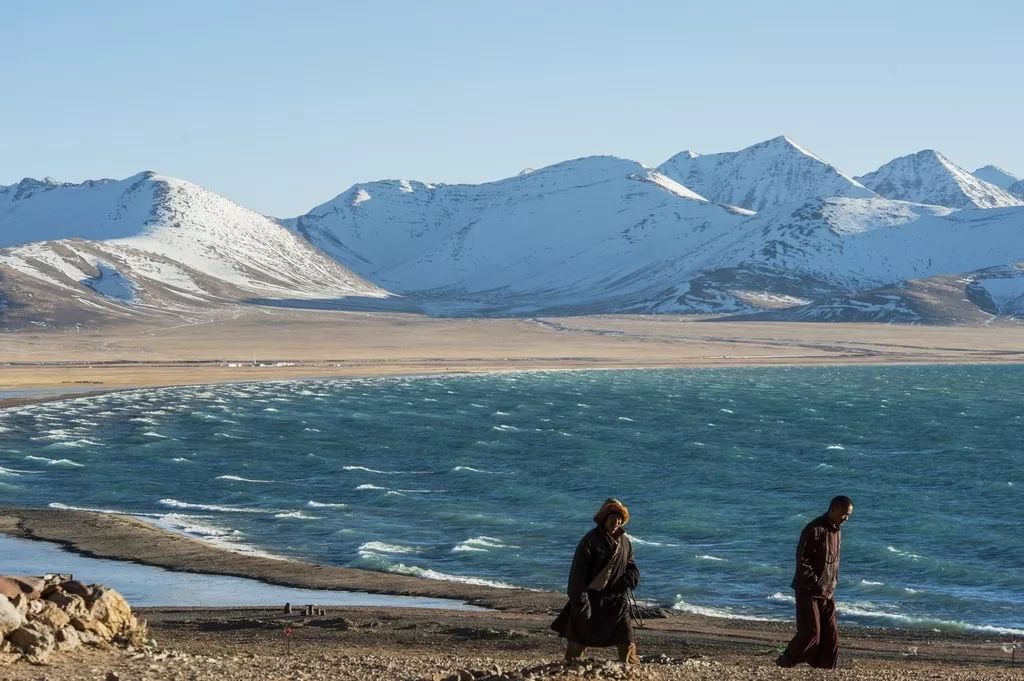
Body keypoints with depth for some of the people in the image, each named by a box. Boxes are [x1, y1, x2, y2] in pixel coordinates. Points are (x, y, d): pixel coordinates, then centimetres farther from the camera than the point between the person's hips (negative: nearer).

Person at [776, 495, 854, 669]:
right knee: (811, 632, -9)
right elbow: (802, 559, -18)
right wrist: (815, 583, -19)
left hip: (827, 594, 8)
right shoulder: (815, 529, -16)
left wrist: (833, 585, 13)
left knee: (831, 634, 5)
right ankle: (784, 664, 4)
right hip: (809, 592, -8)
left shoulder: (837, 531, 12)